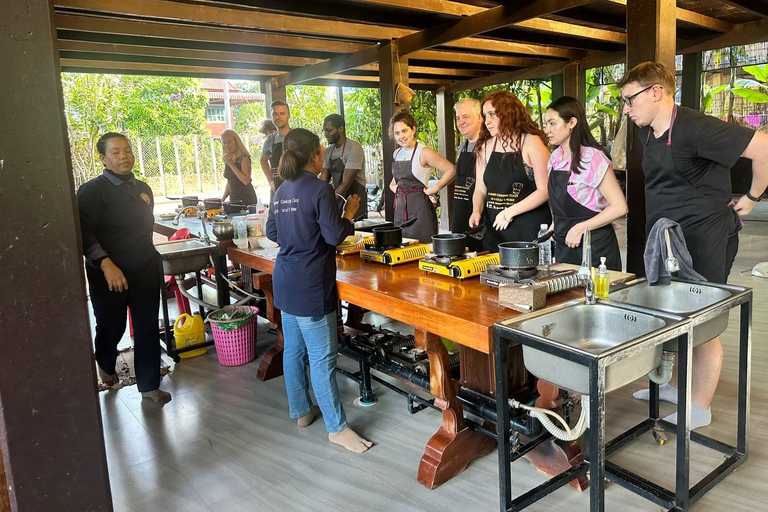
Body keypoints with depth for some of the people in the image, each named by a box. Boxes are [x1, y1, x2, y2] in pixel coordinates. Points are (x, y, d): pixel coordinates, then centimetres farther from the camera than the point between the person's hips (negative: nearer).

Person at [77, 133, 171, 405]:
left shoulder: (143, 189, 9)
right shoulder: (91, 191, -10)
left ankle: (149, 385, 18)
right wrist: (105, 263, -31)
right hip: (109, 274, -4)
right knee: (111, 327, 11)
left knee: (147, 329, 6)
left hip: (146, 271, 5)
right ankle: (105, 365, 44)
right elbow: (85, 234, -18)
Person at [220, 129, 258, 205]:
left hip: (246, 199, -6)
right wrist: (222, 200, 14)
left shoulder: (243, 158, -7)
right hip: (233, 199, 6)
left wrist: (231, 164, -17)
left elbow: (246, 181, -20)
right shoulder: (228, 159, 13)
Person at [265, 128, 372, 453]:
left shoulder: (281, 191, 10)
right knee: (322, 357, -3)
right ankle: (336, 427, 6)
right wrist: (349, 213, -1)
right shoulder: (319, 189, -14)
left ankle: (301, 411, 30)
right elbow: (335, 235, -17)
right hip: (310, 286, -9)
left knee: (293, 349, 16)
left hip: (286, 281, 9)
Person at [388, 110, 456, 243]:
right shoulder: (397, 153, 12)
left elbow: (451, 170, -11)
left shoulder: (424, 152, -10)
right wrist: (393, 186, 12)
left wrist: (435, 188, -13)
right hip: (400, 209, 7)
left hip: (420, 208, -7)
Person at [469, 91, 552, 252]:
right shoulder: (485, 147, 8)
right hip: (494, 231, 5)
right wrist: (477, 211, -7)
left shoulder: (531, 142, -7)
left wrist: (510, 212, -16)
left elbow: (545, 190, -11)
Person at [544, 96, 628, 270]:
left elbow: (619, 207, -18)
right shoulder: (555, 158, 7)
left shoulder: (593, 158, -16)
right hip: (564, 246, 7)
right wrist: (557, 225, 6)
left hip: (594, 248, -7)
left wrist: (580, 228, -18)